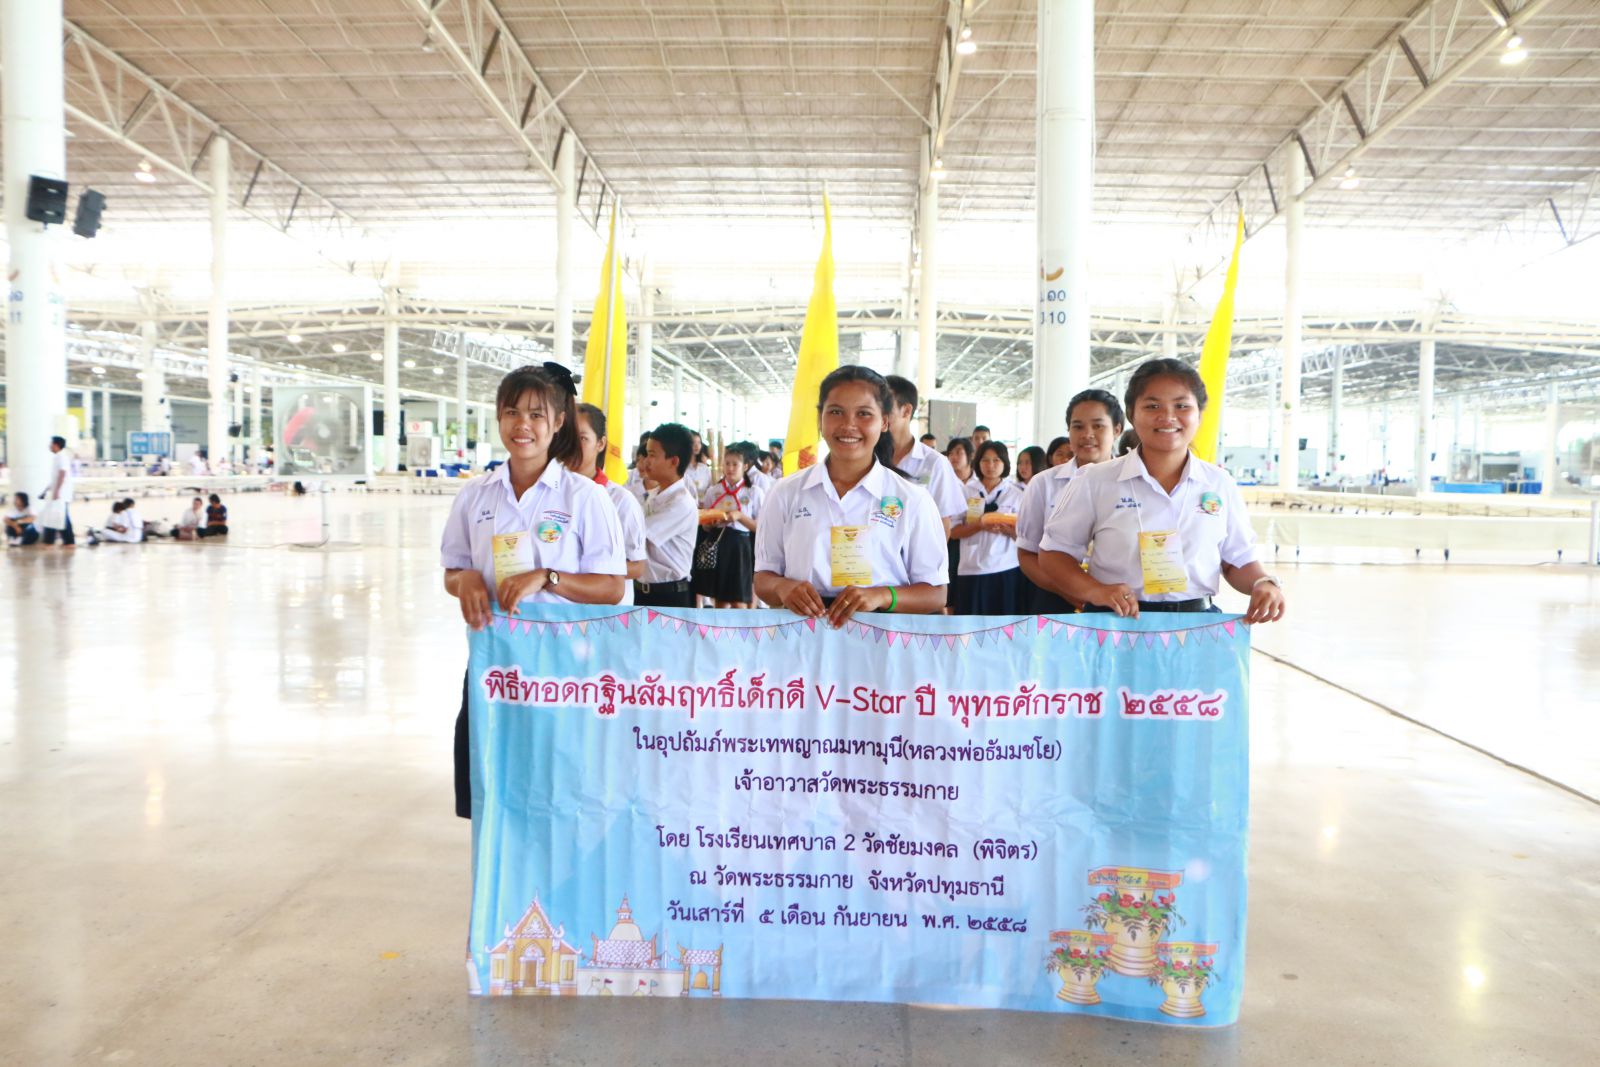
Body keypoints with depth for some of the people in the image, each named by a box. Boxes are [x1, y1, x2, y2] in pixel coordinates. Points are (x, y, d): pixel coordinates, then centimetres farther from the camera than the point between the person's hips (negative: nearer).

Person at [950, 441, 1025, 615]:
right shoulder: (966, 491, 6)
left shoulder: (1016, 494, 7)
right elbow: (954, 532, 1)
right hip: (973, 570, 0)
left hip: (1006, 570, 0)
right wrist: (980, 525, -16)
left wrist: (1007, 529, -17)